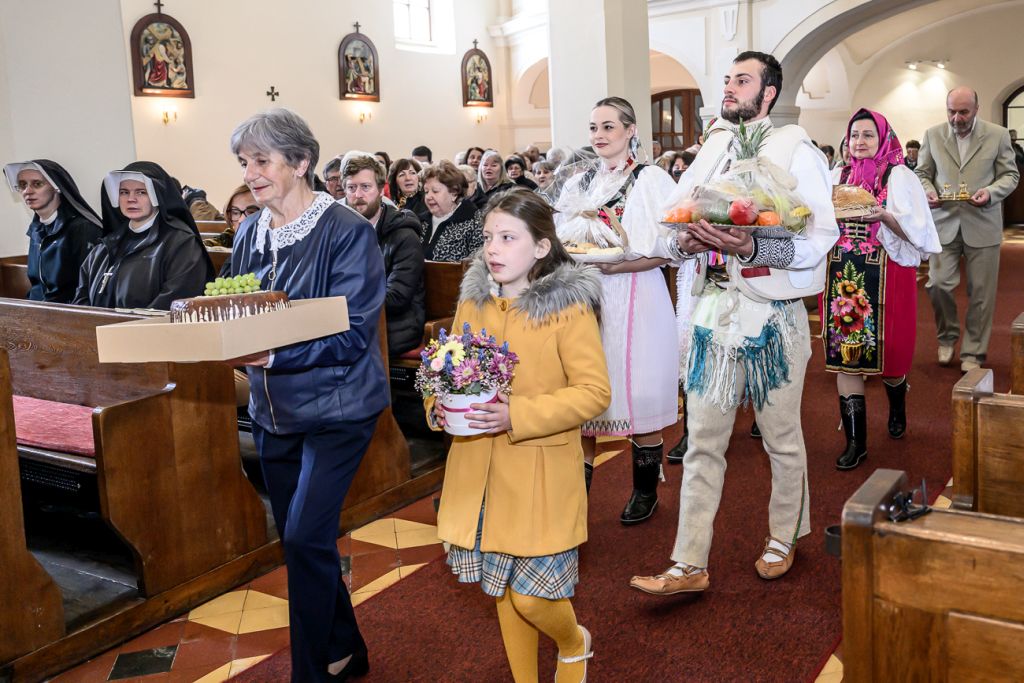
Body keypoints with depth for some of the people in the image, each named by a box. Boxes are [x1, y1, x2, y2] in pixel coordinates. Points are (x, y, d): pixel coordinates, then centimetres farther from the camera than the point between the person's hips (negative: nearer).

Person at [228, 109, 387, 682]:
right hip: (273, 409, 7)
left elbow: (352, 334, -19)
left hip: (336, 406, -7)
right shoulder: (251, 233, 7)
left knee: (306, 538, -12)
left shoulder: (348, 232, -13)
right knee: (299, 541, 14)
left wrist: (272, 355, -31)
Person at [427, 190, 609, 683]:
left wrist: (517, 415, -25)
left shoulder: (569, 306, -12)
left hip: (541, 476, -5)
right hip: (480, 472, 5)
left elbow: (594, 392, -15)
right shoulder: (473, 301, 4)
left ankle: (574, 643, 34)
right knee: (504, 591, 17)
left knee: (532, 597, -1)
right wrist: (440, 404, -8)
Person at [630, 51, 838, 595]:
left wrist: (752, 248, -28)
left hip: (772, 312, -4)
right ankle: (689, 566, 11)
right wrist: (684, 242, -12)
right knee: (702, 443, 5)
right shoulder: (711, 151, 13)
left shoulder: (796, 151, -5)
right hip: (713, 309, 5)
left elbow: (823, 236, -14)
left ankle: (782, 539, 34)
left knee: (782, 438, 12)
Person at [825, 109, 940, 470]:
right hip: (844, 277, 4)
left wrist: (885, 217, -23)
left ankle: (897, 411, 37)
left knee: (885, 350, 4)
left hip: (885, 276, -4)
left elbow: (917, 231, -7)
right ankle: (855, 441, 6)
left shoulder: (899, 176, -2)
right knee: (844, 354, 0)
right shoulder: (840, 177, 11)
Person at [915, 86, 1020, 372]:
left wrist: (991, 191, -16)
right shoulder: (933, 135, 4)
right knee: (937, 284, -6)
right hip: (944, 222, 1)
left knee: (981, 293, 4)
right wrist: (927, 191, -11)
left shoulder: (998, 135, 0)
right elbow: (922, 173, 10)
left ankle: (973, 353, 16)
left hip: (982, 223, -1)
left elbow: (1010, 175, 4)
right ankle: (947, 337, 21)